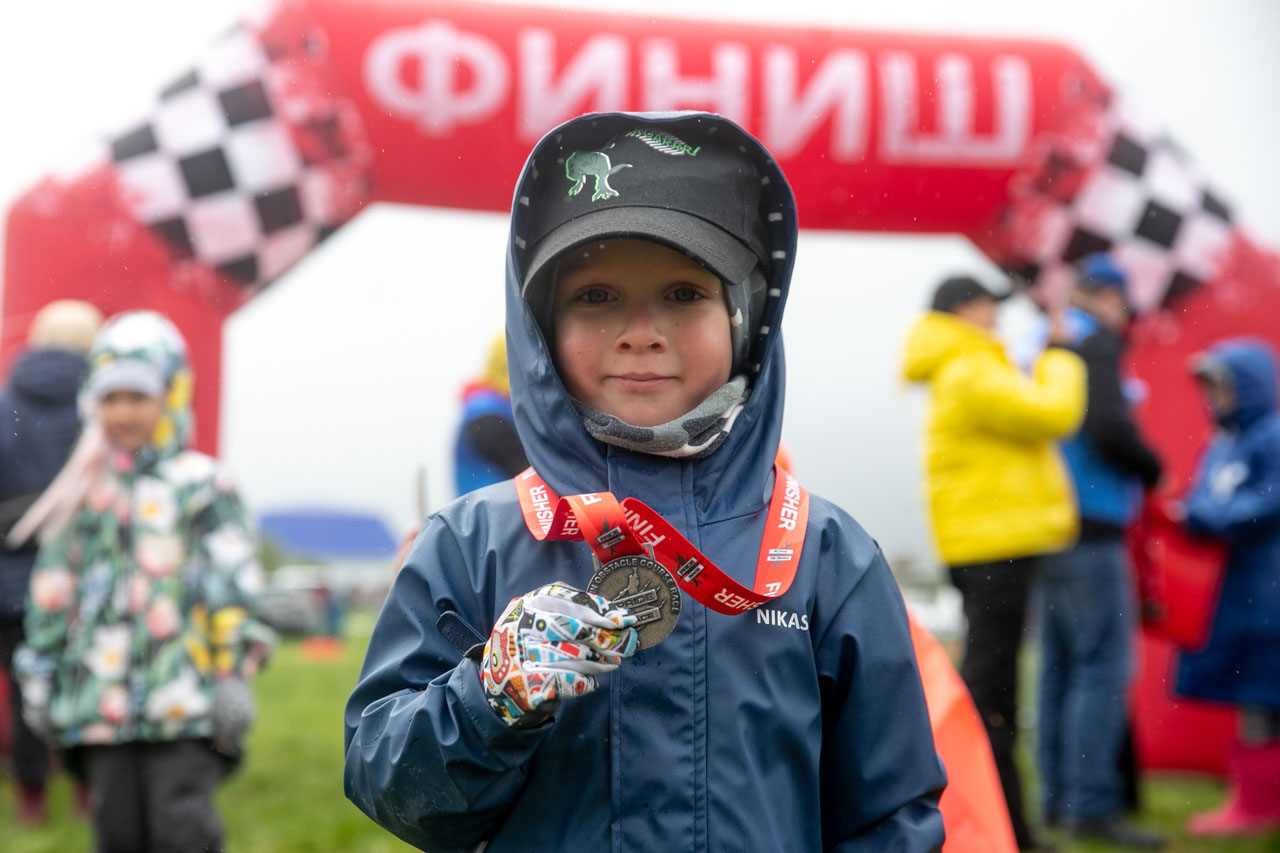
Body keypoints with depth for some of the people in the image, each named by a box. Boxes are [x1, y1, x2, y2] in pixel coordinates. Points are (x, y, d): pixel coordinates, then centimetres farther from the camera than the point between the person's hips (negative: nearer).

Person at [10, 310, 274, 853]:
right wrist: (40, 671, 18)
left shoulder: (200, 486, -1)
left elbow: (233, 585, -3)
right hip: (103, 701, 4)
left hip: (184, 704, -4)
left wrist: (235, 673, -6)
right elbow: (53, 589, 17)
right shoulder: (87, 494, 11)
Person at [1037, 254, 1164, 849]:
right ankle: (1092, 805, -11)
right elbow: (1110, 429, -19)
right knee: (1103, 666, -9)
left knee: (1061, 666, 10)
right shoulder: (1097, 344, -8)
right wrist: (1153, 469, -3)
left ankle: (1058, 798, 14)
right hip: (1090, 532, -9)